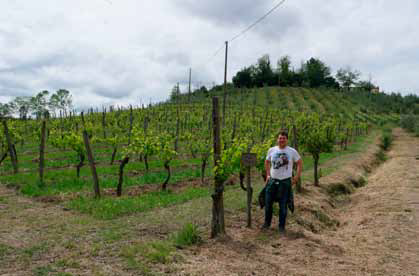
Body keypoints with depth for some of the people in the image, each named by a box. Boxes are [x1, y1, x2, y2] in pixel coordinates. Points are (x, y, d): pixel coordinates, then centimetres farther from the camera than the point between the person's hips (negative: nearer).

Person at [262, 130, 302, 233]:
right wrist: (268, 175, 10)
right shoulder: (271, 150, 1)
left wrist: (296, 177, -1)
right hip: (272, 180, 3)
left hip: (285, 181, -2)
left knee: (283, 205, 5)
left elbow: (299, 163, 4)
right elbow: (267, 162, 17)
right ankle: (267, 223, 27)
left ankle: (281, 226, 19)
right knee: (268, 203, 8)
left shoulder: (292, 151, -6)